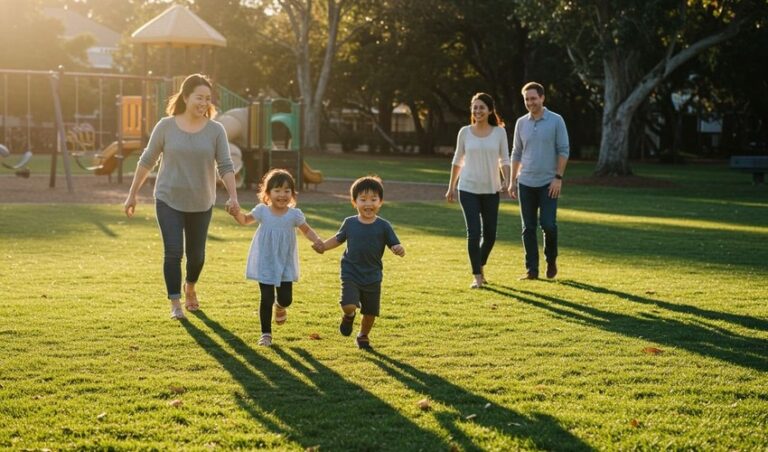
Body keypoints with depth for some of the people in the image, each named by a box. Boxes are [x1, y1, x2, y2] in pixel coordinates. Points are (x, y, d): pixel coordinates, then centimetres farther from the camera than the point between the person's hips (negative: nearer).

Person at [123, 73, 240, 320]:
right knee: (173, 252, -9)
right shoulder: (166, 126, -5)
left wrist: (233, 196, -21)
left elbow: (225, 166, -7)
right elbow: (147, 161, 3)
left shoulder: (216, 130, -4)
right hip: (169, 200, -1)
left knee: (196, 254, 11)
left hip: (201, 204, 1)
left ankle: (190, 288, 41)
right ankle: (175, 304, 3)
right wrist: (132, 194, 4)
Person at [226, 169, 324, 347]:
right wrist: (236, 213, -14)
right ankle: (266, 333, 12)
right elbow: (245, 220, 8)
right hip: (265, 264, -1)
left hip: (285, 265, 1)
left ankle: (280, 307, 40)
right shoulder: (262, 211, -5)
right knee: (266, 299, -2)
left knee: (286, 299, 2)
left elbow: (306, 230, 5)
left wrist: (316, 240, -14)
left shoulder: (294, 214, -6)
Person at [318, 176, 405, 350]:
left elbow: (396, 246, -7)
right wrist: (323, 246, 2)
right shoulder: (349, 223, -2)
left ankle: (363, 336, 41)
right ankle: (348, 316, 17)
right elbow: (338, 239, 16)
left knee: (370, 313, 11)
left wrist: (399, 250, -30)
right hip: (351, 275, -1)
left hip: (372, 278, 1)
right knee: (349, 306, -21)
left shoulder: (383, 226, -7)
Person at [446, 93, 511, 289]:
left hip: (491, 190, 1)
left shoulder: (499, 132, 1)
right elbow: (457, 160, 10)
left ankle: (480, 266, 32)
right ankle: (477, 276, 0)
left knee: (490, 234, 6)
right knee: (474, 233, -9)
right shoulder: (465, 132, 1)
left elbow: (504, 159, 2)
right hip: (468, 189, -1)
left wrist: (506, 180, -15)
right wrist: (451, 187, 10)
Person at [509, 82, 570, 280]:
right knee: (528, 228, 3)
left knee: (548, 224, -10)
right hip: (525, 183, 4)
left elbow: (563, 150, -4)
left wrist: (558, 178, -12)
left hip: (548, 183, -3)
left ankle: (551, 259, 15)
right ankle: (531, 269, 9)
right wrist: (512, 181, 9)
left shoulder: (556, 121, -3)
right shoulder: (521, 123, 8)